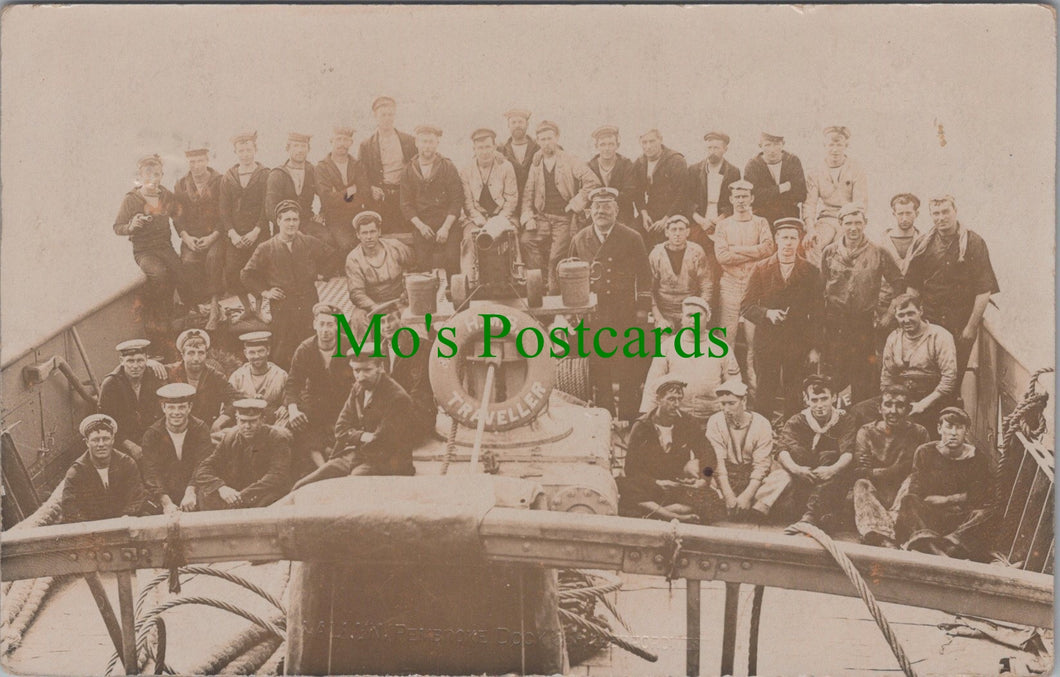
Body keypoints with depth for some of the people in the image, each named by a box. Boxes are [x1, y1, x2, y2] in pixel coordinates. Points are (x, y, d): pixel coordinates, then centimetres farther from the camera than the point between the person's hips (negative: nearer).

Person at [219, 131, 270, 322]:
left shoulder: (265, 175, 3)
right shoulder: (228, 177, 12)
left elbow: (267, 207, -3)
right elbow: (224, 209, 6)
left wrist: (256, 232, -13)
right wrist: (232, 234, -7)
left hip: (258, 233, -2)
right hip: (235, 234, 3)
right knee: (231, 274, -8)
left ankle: (259, 308, 12)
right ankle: (247, 307, 13)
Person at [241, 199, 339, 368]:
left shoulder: (310, 244, 3)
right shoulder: (265, 249, -1)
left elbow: (331, 256, 21)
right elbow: (246, 275, 8)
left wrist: (319, 274, 12)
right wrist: (264, 292, 1)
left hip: (308, 304, 2)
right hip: (282, 308, -1)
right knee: (281, 353, -1)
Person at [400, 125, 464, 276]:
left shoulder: (448, 167, 4)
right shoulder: (409, 171, 10)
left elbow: (457, 199, -1)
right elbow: (406, 205, 8)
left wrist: (445, 227, -11)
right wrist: (420, 226, -8)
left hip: (447, 225, -2)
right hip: (421, 227, 2)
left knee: (450, 262, -15)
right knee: (423, 265, -8)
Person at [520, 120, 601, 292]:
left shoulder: (569, 161, 2)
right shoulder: (536, 165, 14)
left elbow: (593, 181, -8)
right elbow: (528, 194, 11)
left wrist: (576, 203, -11)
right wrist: (528, 217, -3)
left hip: (564, 219, -3)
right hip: (541, 218, 3)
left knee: (556, 259, -11)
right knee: (526, 241, -22)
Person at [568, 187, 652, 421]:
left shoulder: (632, 239, 2)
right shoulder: (579, 240, 8)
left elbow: (644, 275, 5)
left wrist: (642, 309, 0)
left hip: (625, 314, -2)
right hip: (592, 313, 2)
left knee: (628, 367, 2)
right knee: (597, 368, 5)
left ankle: (628, 416, 13)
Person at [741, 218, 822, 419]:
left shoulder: (810, 272, 4)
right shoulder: (761, 269, 5)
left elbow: (816, 313, 4)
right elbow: (746, 307, 3)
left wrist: (814, 348, -1)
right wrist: (767, 313, -16)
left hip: (797, 344, 0)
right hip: (767, 343, 0)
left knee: (794, 398, 3)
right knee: (765, 396, 2)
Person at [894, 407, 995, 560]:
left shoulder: (977, 458, 8)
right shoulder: (925, 452, 8)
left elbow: (980, 498, -2)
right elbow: (917, 494, -1)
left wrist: (942, 500, -5)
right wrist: (956, 499, -5)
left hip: (963, 521, 0)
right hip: (928, 517, 0)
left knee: (987, 513, -31)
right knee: (909, 501, -29)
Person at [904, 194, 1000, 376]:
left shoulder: (973, 243, -3)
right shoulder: (924, 245, 6)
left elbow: (984, 290, -6)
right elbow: (912, 286, 11)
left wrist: (972, 326, -10)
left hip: (961, 326, -2)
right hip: (929, 322, 2)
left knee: (956, 373, 2)